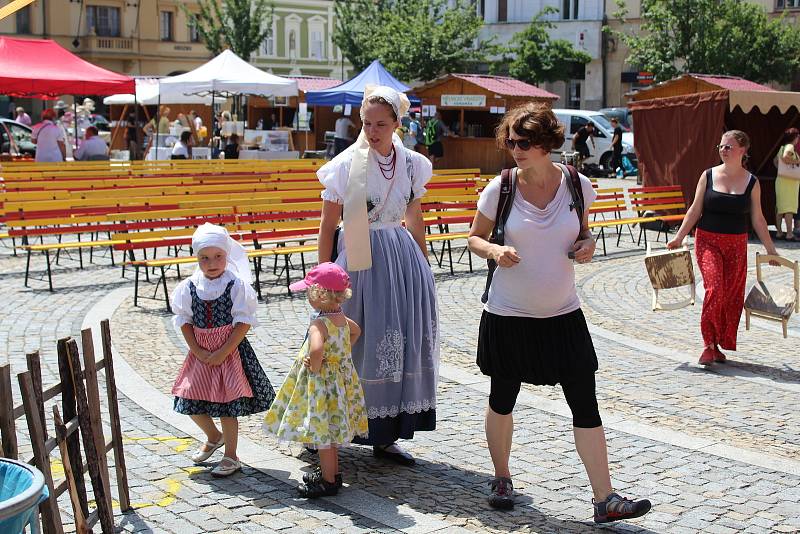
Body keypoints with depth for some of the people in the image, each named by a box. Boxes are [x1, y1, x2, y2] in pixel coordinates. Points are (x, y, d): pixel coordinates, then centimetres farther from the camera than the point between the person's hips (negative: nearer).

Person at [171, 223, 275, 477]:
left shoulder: (236, 285, -12)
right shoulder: (189, 287, -1)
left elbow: (244, 323, -13)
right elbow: (184, 322, 3)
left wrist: (222, 352, -17)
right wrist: (198, 351, -7)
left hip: (229, 351, -4)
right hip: (200, 354, 5)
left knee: (226, 406, -1)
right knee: (191, 401, 8)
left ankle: (231, 457, 15)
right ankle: (213, 437, 36)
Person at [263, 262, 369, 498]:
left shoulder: (319, 323, -26)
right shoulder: (341, 317, 2)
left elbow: (316, 350, -44)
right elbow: (356, 331, 24)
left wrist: (315, 367, -24)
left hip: (322, 385, -9)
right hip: (340, 379, 9)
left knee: (322, 434, 3)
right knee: (327, 432, 22)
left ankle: (329, 481, 12)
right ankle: (332, 471, 34)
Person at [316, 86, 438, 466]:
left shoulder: (412, 164, 4)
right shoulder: (346, 165, -9)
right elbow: (327, 226, -4)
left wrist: (424, 269, 18)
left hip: (402, 262, 4)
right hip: (359, 263, -4)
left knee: (402, 346, 6)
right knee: (357, 347, 1)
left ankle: (385, 436, 18)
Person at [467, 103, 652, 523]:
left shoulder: (577, 184, -4)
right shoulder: (500, 188, -9)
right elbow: (474, 238, 2)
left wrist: (587, 246, -10)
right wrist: (494, 251, -19)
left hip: (563, 314, 1)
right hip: (509, 315, -1)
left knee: (585, 405, -2)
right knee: (502, 401, 14)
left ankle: (605, 500, 5)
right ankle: (502, 479, 36)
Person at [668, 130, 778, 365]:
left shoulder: (751, 182, 3)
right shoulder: (708, 176, 1)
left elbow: (757, 219, 9)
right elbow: (695, 210, 4)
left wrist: (770, 249, 9)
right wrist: (679, 237, -1)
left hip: (736, 245, 2)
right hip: (708, 241, -2)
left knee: (733, 295, 2)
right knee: (714, 288, -17)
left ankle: (721, 345, 15)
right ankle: (709, 344, -9)